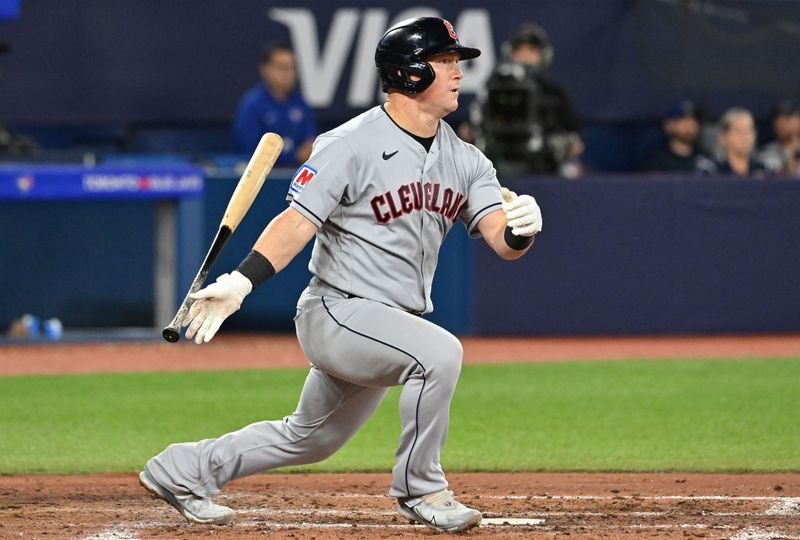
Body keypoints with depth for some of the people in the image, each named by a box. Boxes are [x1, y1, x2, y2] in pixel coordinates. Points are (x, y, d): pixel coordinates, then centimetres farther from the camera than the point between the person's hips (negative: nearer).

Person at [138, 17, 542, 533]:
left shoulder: (465, 161, 5)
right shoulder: (350, 146, -14)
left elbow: (502, 240, -5)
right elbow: (297, 222, -19)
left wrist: (520, 229, -30)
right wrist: (241, 281, -33)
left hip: (392, 325, 8)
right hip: (338, 313, -8)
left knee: (311, 439, 17)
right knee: (440, 351, -30)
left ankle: (184, 470, 35)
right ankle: (420, 489, -13)